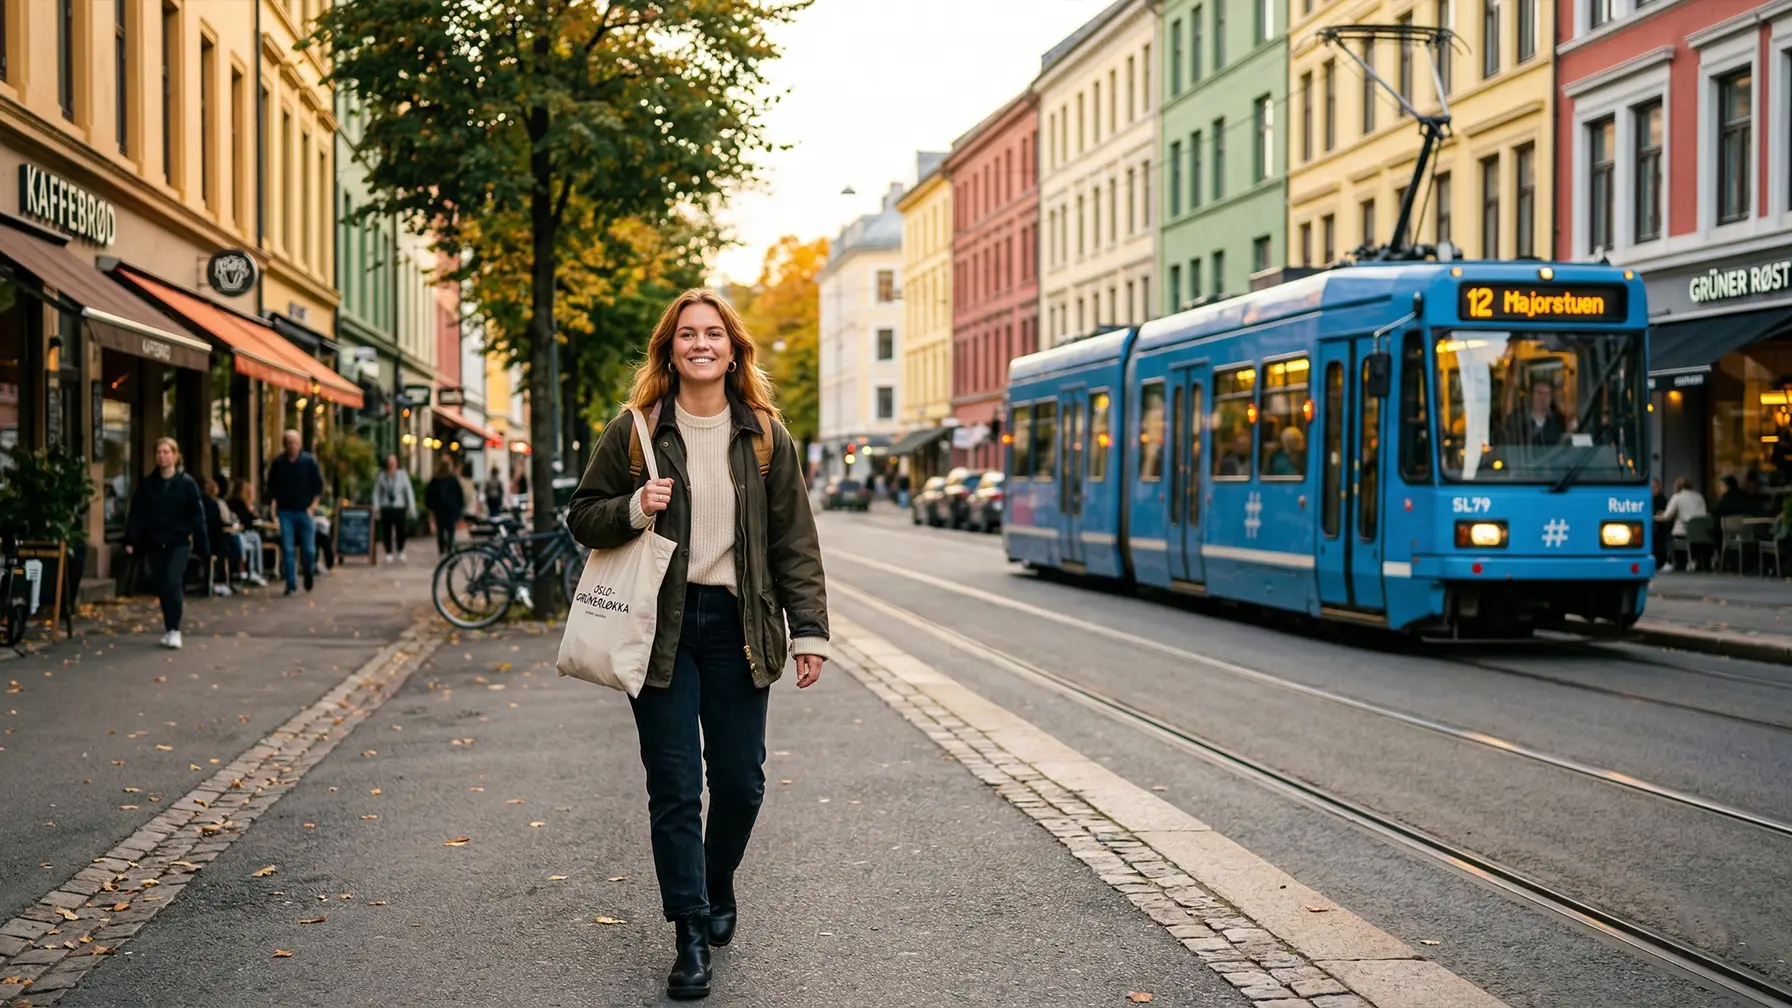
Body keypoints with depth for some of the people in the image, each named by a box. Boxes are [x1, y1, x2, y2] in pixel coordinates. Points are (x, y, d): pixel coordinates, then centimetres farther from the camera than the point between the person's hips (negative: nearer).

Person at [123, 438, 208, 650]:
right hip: (154, 542, 3)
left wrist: (203, 548, -8)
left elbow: (197, 517, -5)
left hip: (178, 542, -3)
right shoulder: (147, 484, 4)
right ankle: (168, 629, 20)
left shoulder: (186, 483, -4)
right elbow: (136, 513, 1)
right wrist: (130, 541, -11)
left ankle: (174, 630, -9)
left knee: (173, 582, -16)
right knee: (162, 586, 8)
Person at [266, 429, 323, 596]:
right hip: (285, 511, 1)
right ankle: (291, 583, 2)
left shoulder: (309, 461, -2)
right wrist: (274, 503, 0)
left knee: (308, 549, 1)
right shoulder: (278, 463, 2)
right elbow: (271, 486, 11)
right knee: (288, 549, -3)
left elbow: (319, 484, 2)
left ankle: (309, 574, 30)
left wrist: (314, 504, -8)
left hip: (304, 511, -1)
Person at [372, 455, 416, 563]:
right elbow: (376, 493, 5)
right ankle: (389, 553, 19)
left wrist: (412, 508, -2)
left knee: (401, 532, -1)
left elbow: (409, 491, 3)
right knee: (386, 532, 2)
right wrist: (376, 508, -2)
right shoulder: (381, 476, 3)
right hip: (386, 508, 0)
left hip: (399, 508, 0)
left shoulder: (403, 475, 2)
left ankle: (400, 552, 21)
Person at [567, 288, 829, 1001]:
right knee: (674, 787, -1)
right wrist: (633, 509, -14)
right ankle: (692, 936, 8)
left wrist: (807, 629, -2)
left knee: (740, 780, 6)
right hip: (660, 625, -1)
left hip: (735, 625, 2)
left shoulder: (766, 437, 5)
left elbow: (794, 541, 5)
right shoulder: (634, 432, 1)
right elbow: (582, 518, 7)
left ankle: (717, 889, 34)